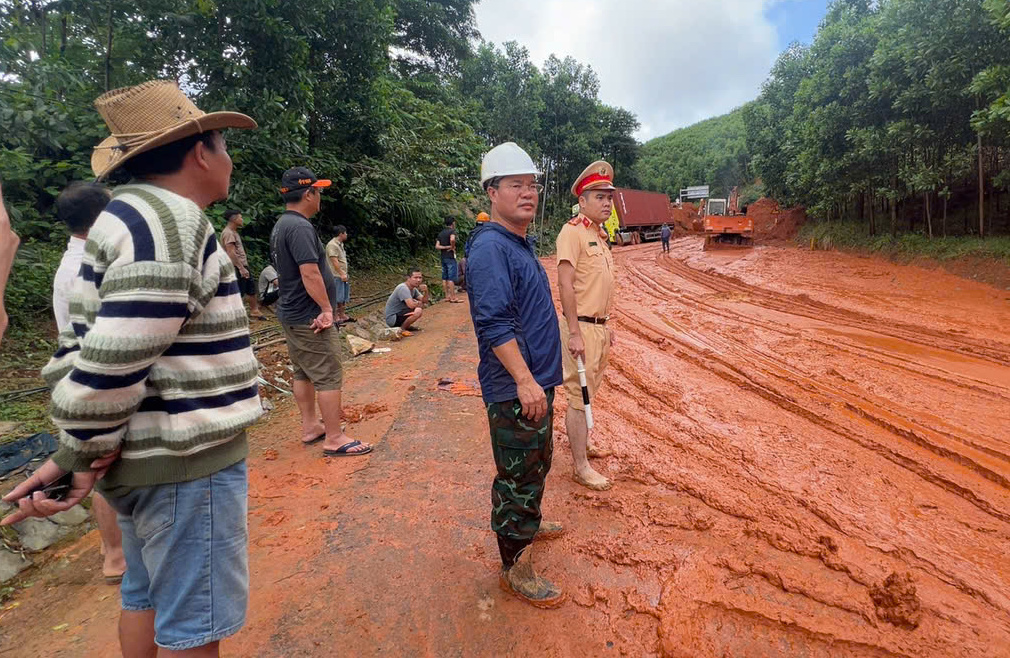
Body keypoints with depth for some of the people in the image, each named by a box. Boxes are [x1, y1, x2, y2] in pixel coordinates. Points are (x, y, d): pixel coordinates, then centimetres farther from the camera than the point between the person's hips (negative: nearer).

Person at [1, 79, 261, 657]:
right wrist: (82, 455, -10)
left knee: (146, 598, 24)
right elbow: (111, 360, -25)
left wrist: (79, 451, 4)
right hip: (183, 461, -10)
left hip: (146, 453, 10)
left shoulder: (132, 215, 12)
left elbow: (84, 344, 9)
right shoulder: (171, 223, -19)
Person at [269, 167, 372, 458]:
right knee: (329, 377, -4)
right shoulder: (300, 227, -20)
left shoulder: (281, 225, 13)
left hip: (291, 313, 11)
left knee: (304, 373, 17)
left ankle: (310, 427, 28)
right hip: (309, 317, -11)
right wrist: (327, 309, -21)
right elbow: (310, 274, -27)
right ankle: (334, 439, 2)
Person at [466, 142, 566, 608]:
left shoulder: (519, 244, 14)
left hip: (536, 382, 10)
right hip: (514, 389, -10)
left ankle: (527, 523, 47)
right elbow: (493, 322, -27)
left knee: (538, 462, 25)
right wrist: (524, 380, -29)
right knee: (518, 475, 2)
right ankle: (514, 567, 19)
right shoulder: (490, 247, -18)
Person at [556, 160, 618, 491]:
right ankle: (581, 467, 8)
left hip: (600, 327, 9)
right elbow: (566, 286, -20)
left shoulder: (600, 234, 15)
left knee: (590, 389, 20)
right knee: (579, 395, -2)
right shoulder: (572, 232, -13)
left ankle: (581, 438, 40)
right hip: (581, 327, -9)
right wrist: (574, 333, -23)